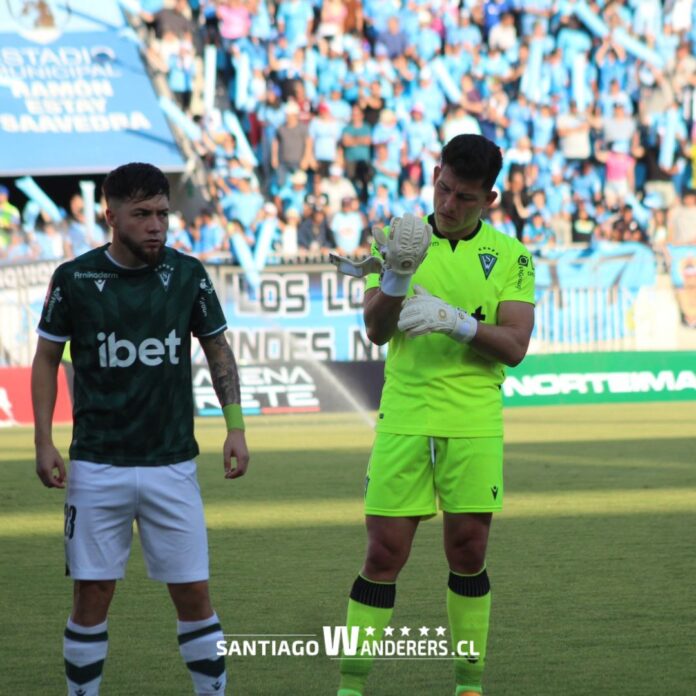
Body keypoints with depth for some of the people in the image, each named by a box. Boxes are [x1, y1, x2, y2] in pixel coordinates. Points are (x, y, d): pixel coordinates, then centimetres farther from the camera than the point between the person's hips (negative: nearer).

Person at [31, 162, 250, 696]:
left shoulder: (188, 274, 0)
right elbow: (47, 358, 5)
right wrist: (44, 442, -3)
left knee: (193, 594, 0)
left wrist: (236, 427, 2)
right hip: (97, 466, -1)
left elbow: (218, 351, 11)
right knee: (92, 596, 1)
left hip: (173, 464, 1)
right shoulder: (75, 278, -4)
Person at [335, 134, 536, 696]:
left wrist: (457, 320, -20)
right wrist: (396, 278, -24)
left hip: (474, 425, 0)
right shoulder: (401, 242, 5)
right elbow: (377, 331, -5)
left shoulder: (510, 256, 4)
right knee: (385, 554, -2)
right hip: (403, 421, 0)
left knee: (469, 553, 2)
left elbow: (514, 347, -4)